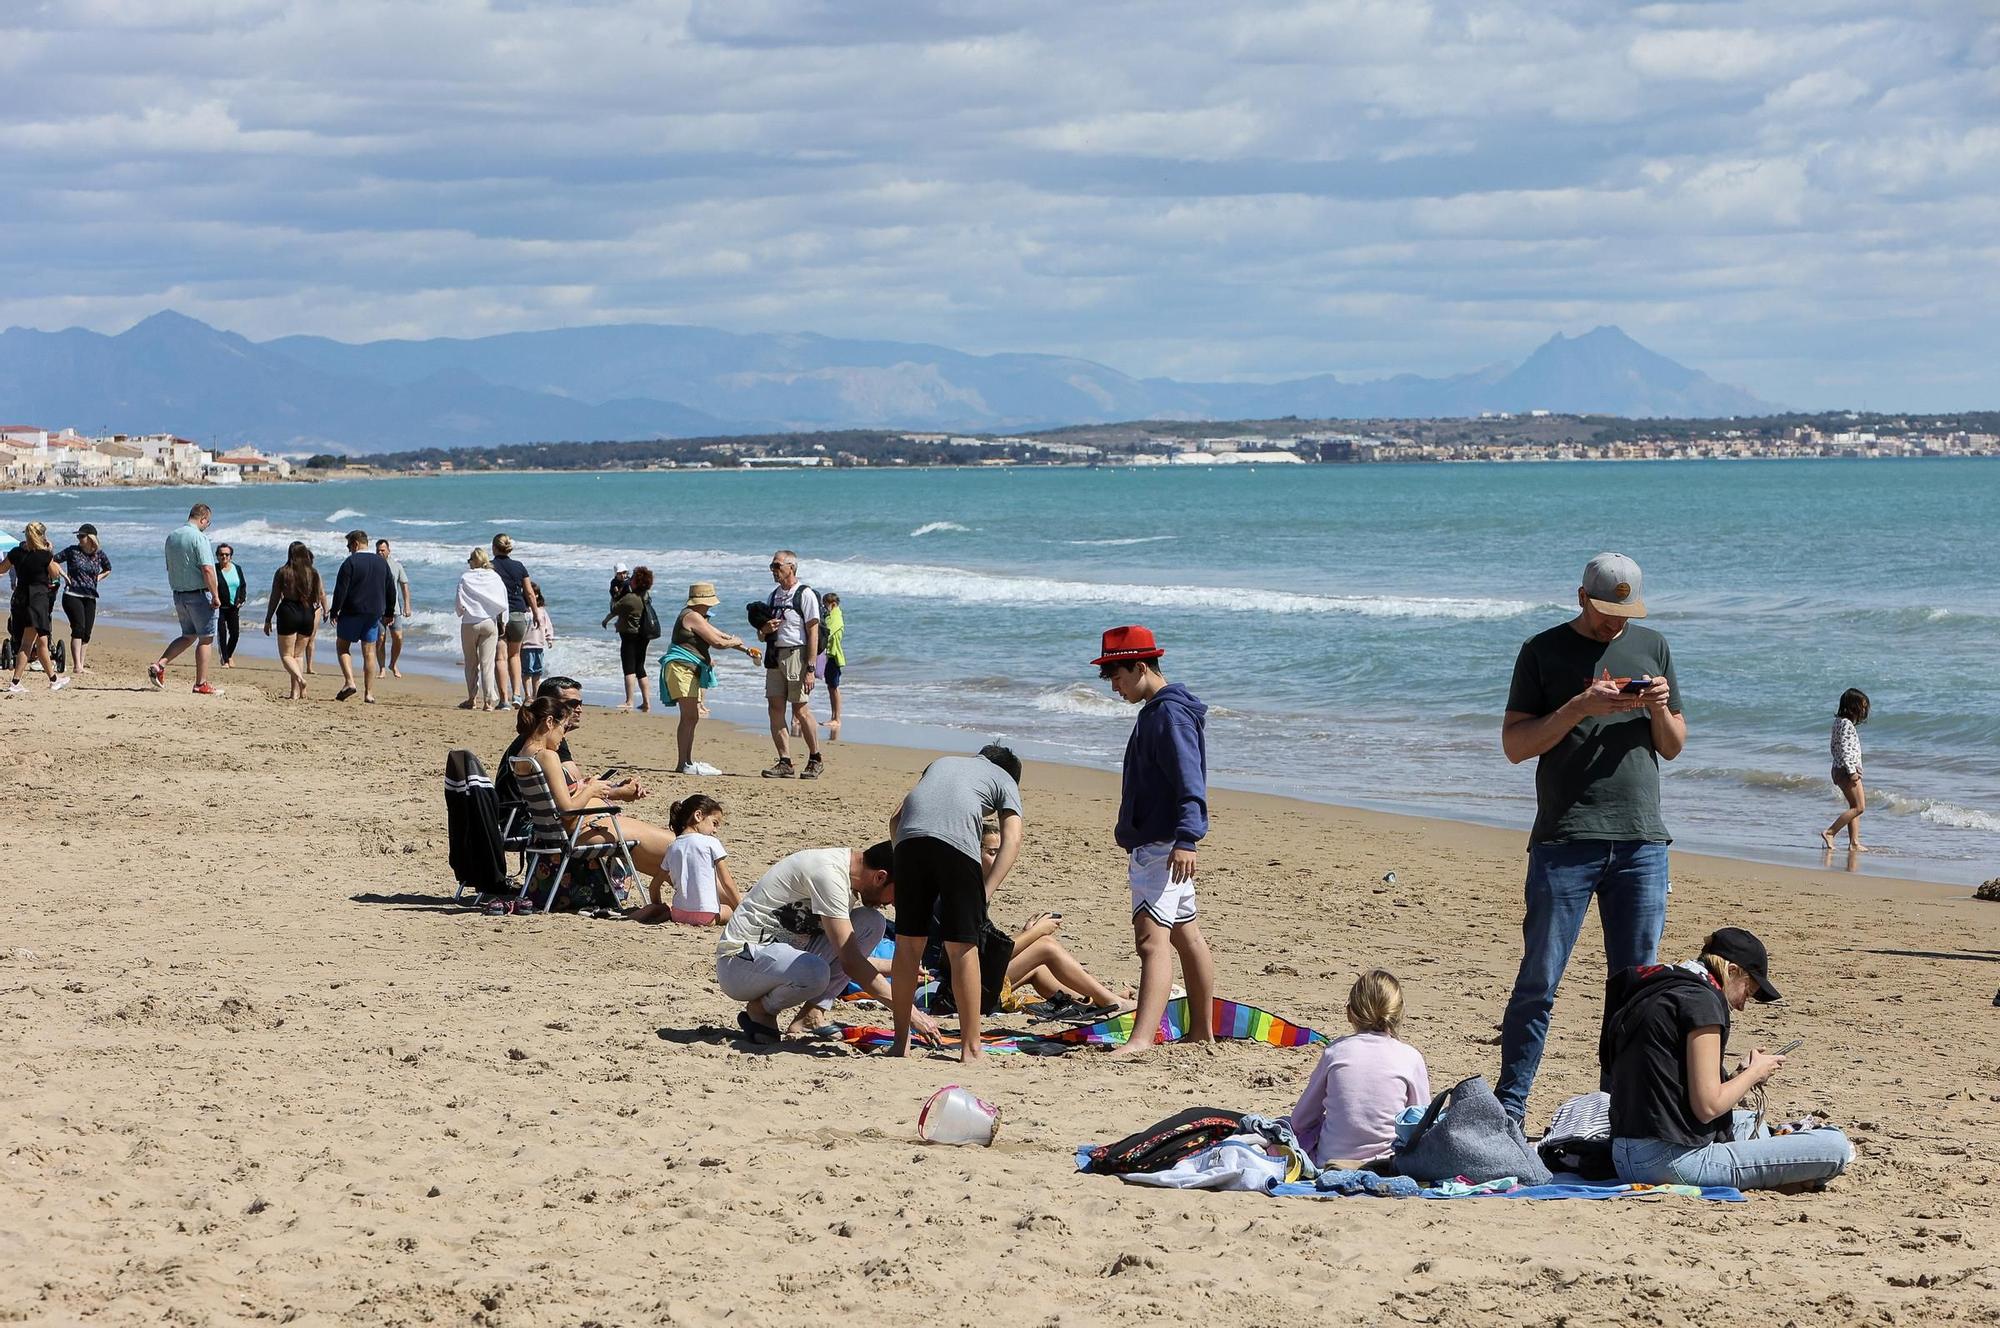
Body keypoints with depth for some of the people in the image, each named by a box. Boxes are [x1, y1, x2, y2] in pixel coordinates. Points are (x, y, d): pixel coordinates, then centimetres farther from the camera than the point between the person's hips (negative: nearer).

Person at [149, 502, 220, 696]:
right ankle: (201, 683, 3)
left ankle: (158, 665, 5)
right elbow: (207, 569, -22)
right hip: (199, 594, -7)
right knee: (205, 638, 2)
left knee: (188, 636, 19)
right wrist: (215, 595, -14)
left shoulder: (171, 537, 9)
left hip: (178, 593, 7)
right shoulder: (199, 537, -15)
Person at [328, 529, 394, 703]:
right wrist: (388, 613, 21)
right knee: (369, 652, 7)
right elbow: (391, 591, 13)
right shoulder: (382, 562, 8)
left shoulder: (351, 562, -11)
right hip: (374, 614, 5)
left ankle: (349, 682, -9)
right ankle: (369, 693, 5)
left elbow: (341, 590, -14)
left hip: (352, 612, -5)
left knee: (342, 646, 9)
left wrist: (335, 612, -7)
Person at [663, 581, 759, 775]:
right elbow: (717, 642, -15)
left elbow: (721, 635, 29)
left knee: (693, 717, 15)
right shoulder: (692, 616, -13)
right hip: (682, 668, -11)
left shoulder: (698, 617, 21)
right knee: (689, 716, -15)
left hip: (692, 671, 11)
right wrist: (734, 642, 5)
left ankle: (688, 761, 21)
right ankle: (683, 764, -18)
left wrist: (746, 650, 26)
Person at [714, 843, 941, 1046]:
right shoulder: (828, 874, -24)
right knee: (814, 973, -40)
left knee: (871, 922, -4)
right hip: (740, 962, -9)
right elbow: (849, 962, -29)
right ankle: (760, 1010, -6)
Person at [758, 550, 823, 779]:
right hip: (774, 656, 7)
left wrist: (810, 669, -16)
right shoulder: (774, 595, 17)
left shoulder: (805, 595, -4)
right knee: (775, 709, 0)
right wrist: (765, 630, -2)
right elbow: (761, 635, 24)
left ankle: (815, 760, 7)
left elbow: (813, 633, -10)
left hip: (796, 655, -7)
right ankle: (785, 763, 4)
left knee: (801, 709, -6)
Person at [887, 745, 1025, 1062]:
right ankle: (970, 1047, 8)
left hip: (909, 836, 3)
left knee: (908, 944, 12)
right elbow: (1011, 841, 9)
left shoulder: (941, 762, 40)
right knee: (962, 947, 5)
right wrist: (985, 891, 1)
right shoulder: (1005, 780, 27)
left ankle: (900, 1043, 18)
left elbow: (896, 820, 29)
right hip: (956, 840, -3)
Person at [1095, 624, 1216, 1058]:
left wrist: (1186, 839, -35)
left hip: (1164, 845, -11)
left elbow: (1190, 782, -26)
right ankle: (1202, 1032, 25)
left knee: (1152, 937, -21)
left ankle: (1141, 1039, -32)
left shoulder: (1170, 713, -15)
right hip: (1151, 844, 11)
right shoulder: (1156, 710, 18)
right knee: (1186, 935, 16)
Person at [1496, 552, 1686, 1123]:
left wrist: (1659, 710, -5)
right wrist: (1581, 706, -15)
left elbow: (1673, 748, 16)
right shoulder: (1545, 651, 3)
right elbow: (1514, 745, -4)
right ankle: (1509, 1103, 2)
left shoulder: (1652, 647, 14)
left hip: (1641, 840, 4)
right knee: (1540, 980, -4)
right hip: (1564, 840, -3)